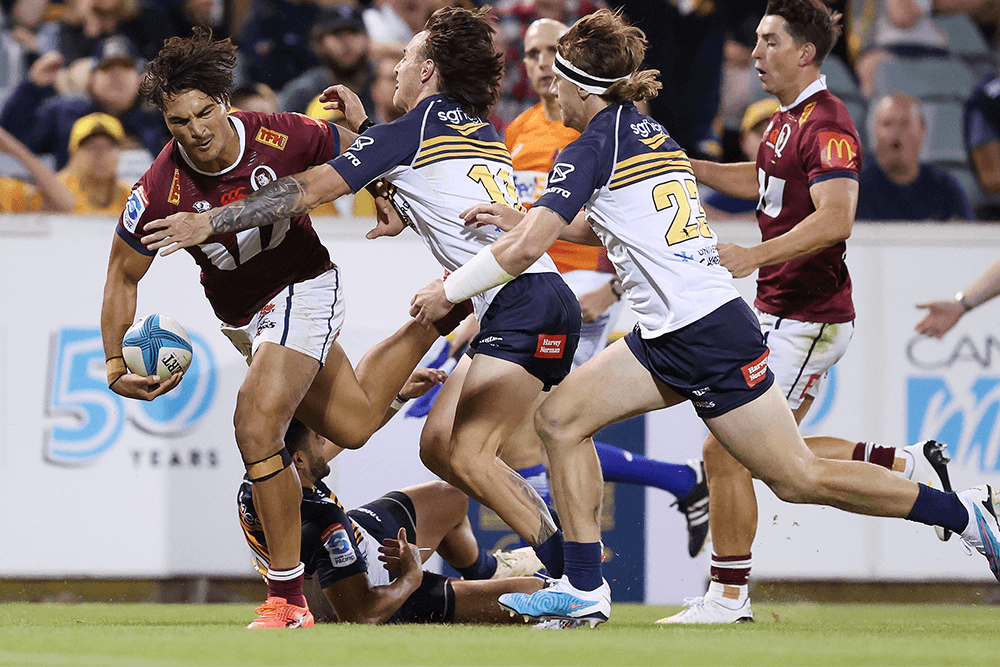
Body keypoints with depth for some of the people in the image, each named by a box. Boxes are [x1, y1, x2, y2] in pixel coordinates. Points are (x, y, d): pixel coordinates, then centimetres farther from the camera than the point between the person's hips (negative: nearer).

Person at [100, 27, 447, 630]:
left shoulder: (285, 137, -26)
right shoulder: (159, 192, -25)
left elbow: (359, 156, -3)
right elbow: (123, 276, -11)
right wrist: (116, 367, -21)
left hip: (304, 287, -4)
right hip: (239, 315, 4)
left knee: (257, 427, -23)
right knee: (354, 424, 18)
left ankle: (288, 600, -13)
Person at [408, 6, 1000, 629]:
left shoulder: (593, 147, -11)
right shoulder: (649, 130, 15)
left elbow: (527, 248, -17)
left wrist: (448, 291, -5)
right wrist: (517, 218, 29)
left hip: (708, 336, -10)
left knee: (799, 478, -5)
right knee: (560, 418, 6)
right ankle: (584, 589, 4)